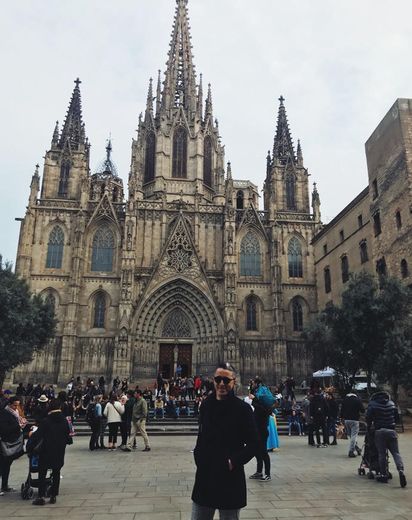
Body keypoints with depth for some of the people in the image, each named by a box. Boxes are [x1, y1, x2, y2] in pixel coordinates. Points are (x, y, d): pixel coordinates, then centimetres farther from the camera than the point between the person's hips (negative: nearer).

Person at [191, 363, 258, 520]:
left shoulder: (243, 409, -10)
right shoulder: (206, 405, 3)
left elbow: (253, 445, -7)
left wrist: (234, 462, -16)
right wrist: (198, 457, 2)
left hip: (230, 480, -4)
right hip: (204, 478, 4)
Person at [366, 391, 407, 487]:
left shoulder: (372, 404, 0)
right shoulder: (392, 403, 12)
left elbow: (368, 418, -2)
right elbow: (396, 416, 14)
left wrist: (369, 426, 15)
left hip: (379, 431, -3)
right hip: (391, 431, 3)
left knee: (382, 454, 4)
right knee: (396, 452, 6)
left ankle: (384, 475, 6)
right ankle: (401, 470, -15)